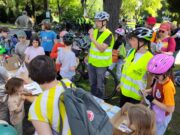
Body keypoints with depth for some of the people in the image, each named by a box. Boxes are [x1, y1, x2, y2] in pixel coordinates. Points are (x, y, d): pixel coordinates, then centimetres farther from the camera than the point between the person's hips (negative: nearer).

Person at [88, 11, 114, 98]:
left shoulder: (108, 34, -17)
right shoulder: (95, 31, 4)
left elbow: (101, 49, -27)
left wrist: (92, 38, -30)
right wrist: (88, 56, 17)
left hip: (101, 63, -6)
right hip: (92, 61, 7)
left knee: (99, 85, 7)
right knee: (92, 83, 19)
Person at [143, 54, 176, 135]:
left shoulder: (168, 87, -34)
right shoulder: (159, 80, -12)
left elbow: (170, 109, -29)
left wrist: (153, 100, -31)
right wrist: (148, 91, -11)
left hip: (161, 117, -7)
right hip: (154, 113, 7)